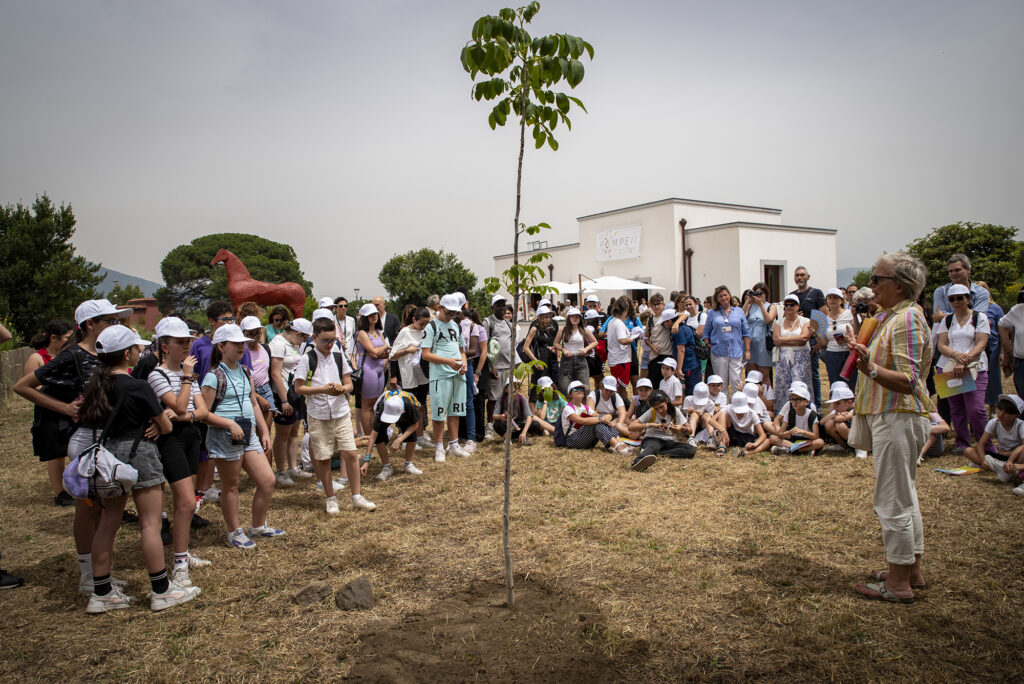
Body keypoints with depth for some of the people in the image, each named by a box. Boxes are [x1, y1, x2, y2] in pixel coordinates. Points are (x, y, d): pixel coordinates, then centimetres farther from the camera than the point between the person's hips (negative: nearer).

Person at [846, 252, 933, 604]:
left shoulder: (907, 318, -17)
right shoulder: (892, 315, 15)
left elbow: (908, 381, -26)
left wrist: (871, 369, -40)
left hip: (898, 418, -11)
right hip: (889, 415, 11)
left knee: (893, 500, -4)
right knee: (903, 496, 18)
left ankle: (898, 583, 5)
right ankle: (912, 569, 30)